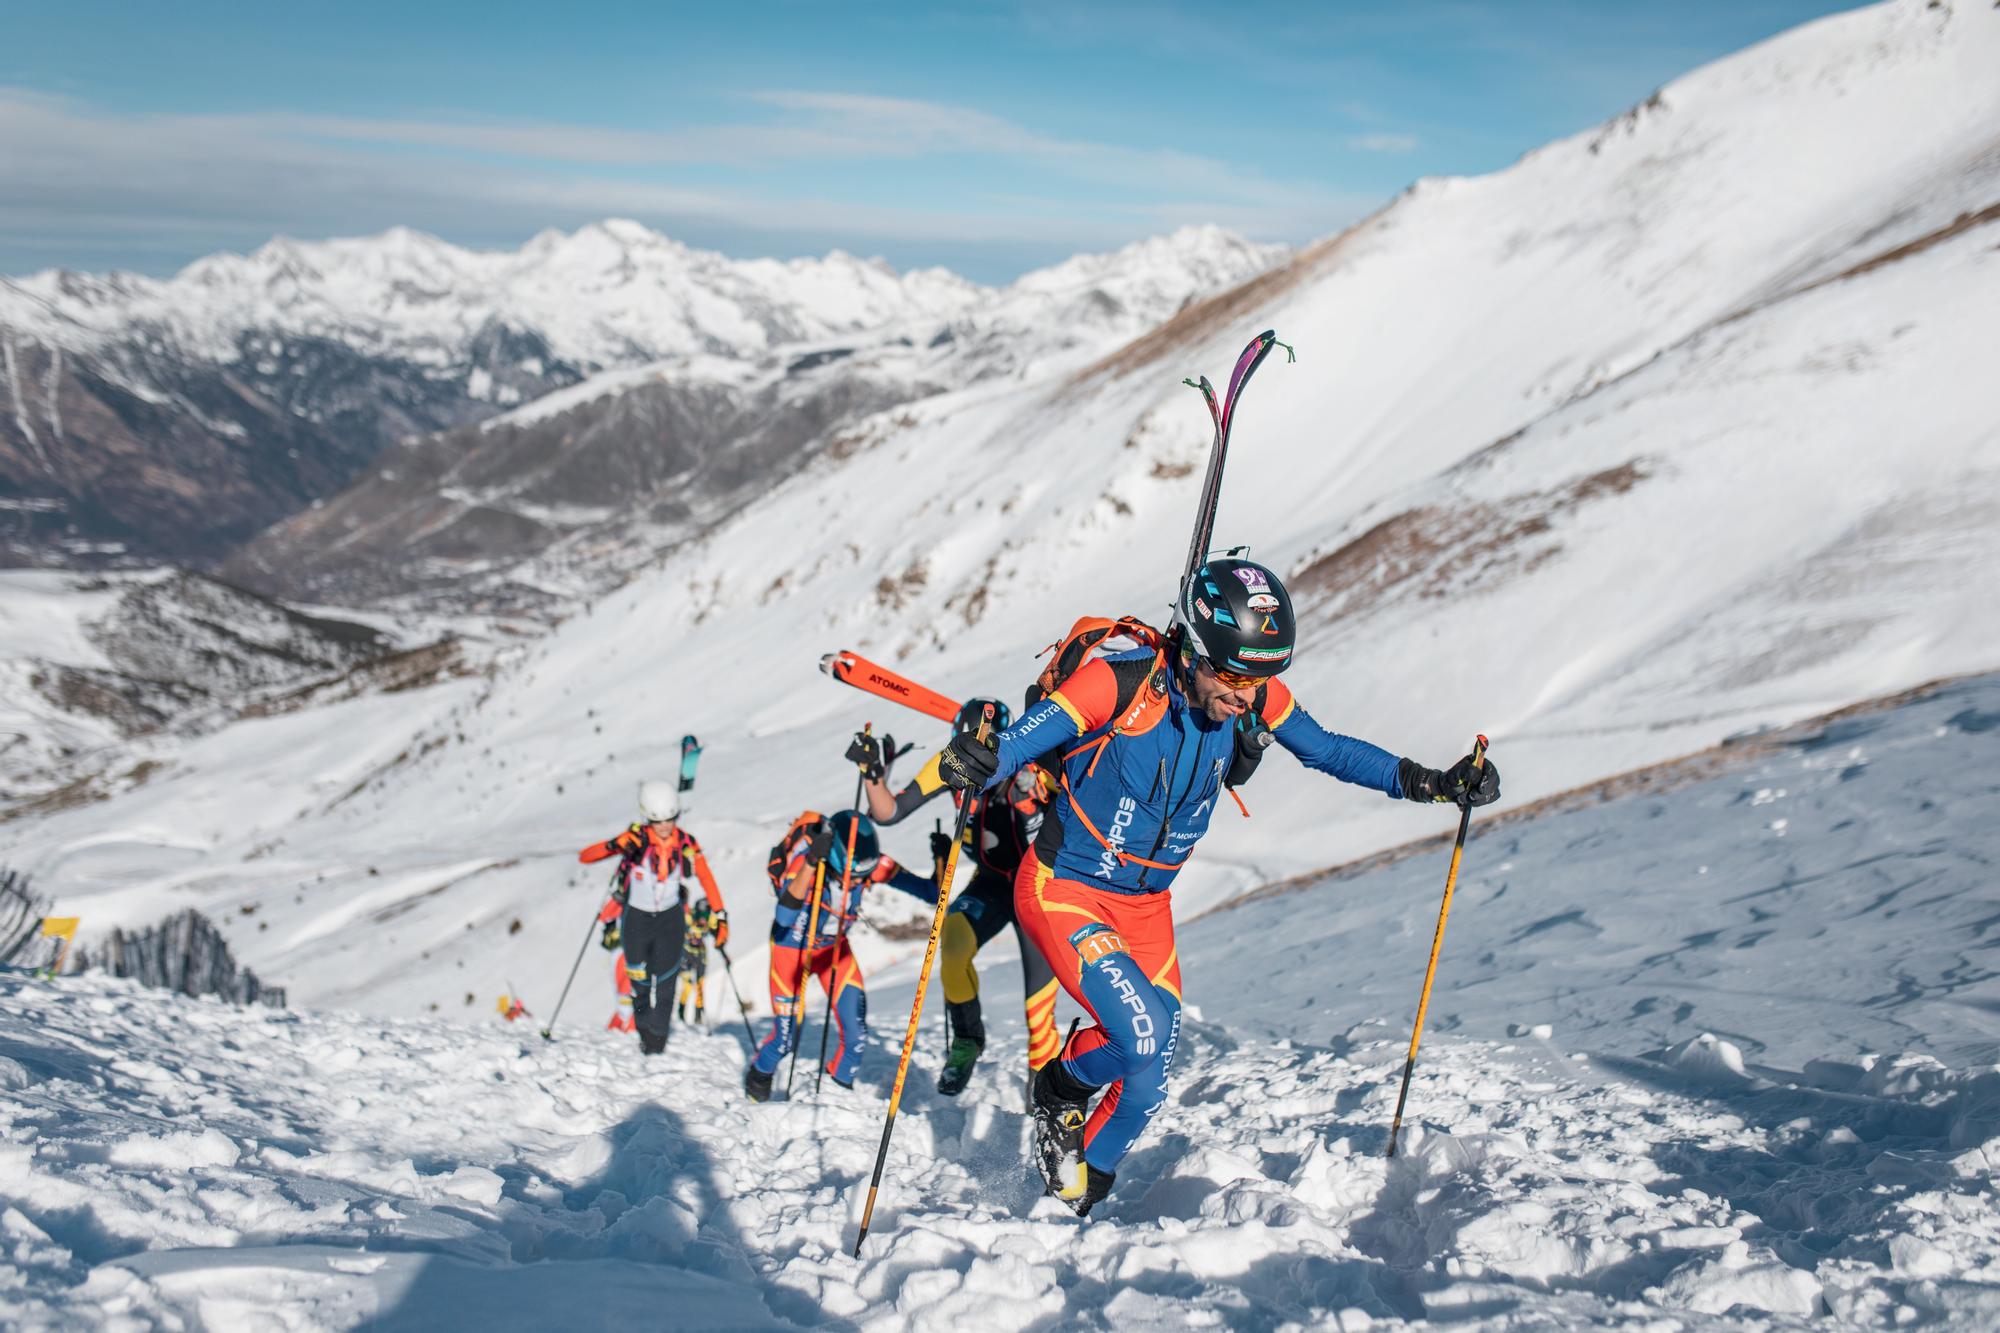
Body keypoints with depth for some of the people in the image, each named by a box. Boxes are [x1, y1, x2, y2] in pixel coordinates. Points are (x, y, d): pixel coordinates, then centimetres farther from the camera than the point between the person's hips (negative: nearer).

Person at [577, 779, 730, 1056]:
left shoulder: (686, 843, -14)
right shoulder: (636, 839, -20)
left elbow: (706, 879, -1)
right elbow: (584, 856, -23)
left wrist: (720, 917, -4)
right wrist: (615, 846, -42)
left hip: (670, 918, 1)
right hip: (636, 917, -1)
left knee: (665, 978, -9)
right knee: (639, 979, 4)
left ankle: (658, 1036, 2)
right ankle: (644, 1030, 27)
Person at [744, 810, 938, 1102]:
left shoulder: (871, 864, -25)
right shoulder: (803, 860, -35)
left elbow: (930, 893, -26)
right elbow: (784, 918, -51)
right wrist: (811, 862, -59)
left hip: (835, 947, 3)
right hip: (792, 947, -3)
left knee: (856, 1034, -7)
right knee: (786, 1038, -1)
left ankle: (840, 1084, 21)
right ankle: (760, 1072, 33)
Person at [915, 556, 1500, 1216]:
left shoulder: (1255, 697, -12)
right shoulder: (1120, 683, -28)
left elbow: (1328, 751, 1)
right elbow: (1017, 742, -32)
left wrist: (1433, 783, -6)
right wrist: (973, 762, -55)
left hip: (1148, 904, 6)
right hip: (1064, 889, -5)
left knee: (1147, 1085, 8)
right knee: (1143, 1031, -23)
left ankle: (1082, 1186, 36)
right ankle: (1059, 1087, 10)